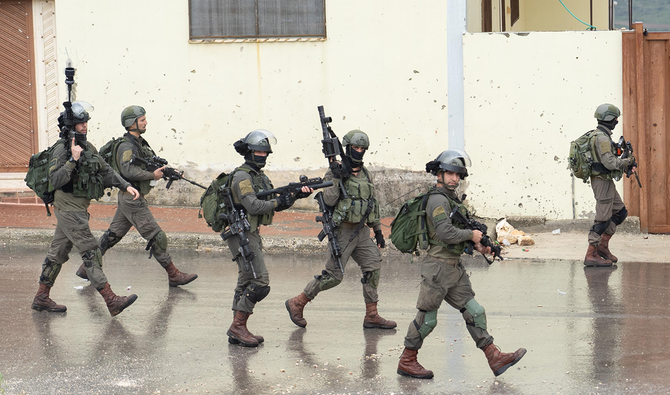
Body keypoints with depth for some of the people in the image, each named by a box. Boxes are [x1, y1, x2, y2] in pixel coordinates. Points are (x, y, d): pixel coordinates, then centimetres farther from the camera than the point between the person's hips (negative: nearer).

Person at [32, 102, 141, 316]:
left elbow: (106, 171, 15)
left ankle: (41, 298, 22)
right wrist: (73, 160, -29)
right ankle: (112, 301, -15)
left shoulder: (88, 148, 11)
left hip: (79, 208, 9)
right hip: (69, 208, -9)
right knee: (91, 252, -12)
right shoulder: (61, 150, -15)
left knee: (58, 253, 14)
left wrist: (126, 186, 4)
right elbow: (55, 181, -24)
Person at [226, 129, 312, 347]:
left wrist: (296, 195, -2)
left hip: (251, 234, 10)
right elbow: (253, 206, -25)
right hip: (242, 236, -10)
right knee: (260, 282, -14)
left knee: (246, 283, 12)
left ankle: (237, 332, 15)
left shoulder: (260, 176, 16)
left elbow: (276, 203, 13)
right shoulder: (242, 176, -14)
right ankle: (237, 326, -8)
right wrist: (278, 202, -19)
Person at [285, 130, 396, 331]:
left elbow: (373, 204, 19)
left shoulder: (365, 174, 13)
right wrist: (336, 178, -29)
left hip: (361, 231, 7)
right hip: (343, 231, -7)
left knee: (373, 267, -4)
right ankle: (297, 303, 8)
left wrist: (378, 231, 18)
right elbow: (329, 200, -18)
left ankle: (371, 316, 3)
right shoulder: (335, 172, -7)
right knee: (333, 276, -6)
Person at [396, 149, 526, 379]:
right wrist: (471, 235, -12)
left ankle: (495, 359, 5)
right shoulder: (438, 199, -15)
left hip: (454, 269, 9)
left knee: (474, 313, 5)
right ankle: (407, 362, 13)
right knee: (427, 319, 0)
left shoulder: (452, 199, 17)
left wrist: (477, 246, 7)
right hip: (438, 268, -9)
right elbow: (446, 233, -27)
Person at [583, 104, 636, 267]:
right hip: (602, 181, -10)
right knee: (603, 218, -7)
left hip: (606, 181, 10)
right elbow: (610, 162, -26)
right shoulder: (602, 137, -19)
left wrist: (624, 165, 12)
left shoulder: (599, 135, 14)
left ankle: (603, 245, 16)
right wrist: (627, 161, -12)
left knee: (621, 212, 16)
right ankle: (591, 255, -5)